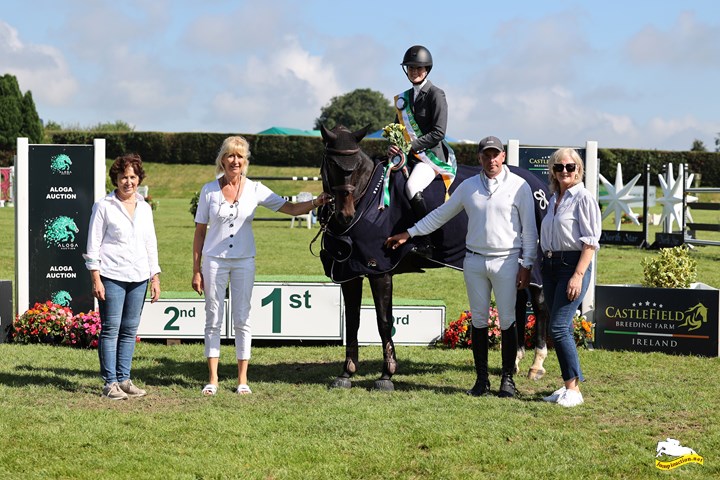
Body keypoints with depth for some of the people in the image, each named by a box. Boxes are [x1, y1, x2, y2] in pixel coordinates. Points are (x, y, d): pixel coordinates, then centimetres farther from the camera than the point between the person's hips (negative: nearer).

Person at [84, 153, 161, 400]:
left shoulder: (144, 208, 14)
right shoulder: (104, 206, -1)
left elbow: (151, 244, 18)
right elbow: (93, 244, -2)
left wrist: (155, 278, 13)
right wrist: (96, 279, -8)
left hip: (138, 278, 5)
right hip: (112, 276, -5)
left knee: (130, 330, 6)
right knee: (110, 329, -4)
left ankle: (124, 379, 13)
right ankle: (110, 382, -1)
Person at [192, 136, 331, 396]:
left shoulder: (255, 189, 0)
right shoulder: (209, 190, -1)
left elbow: (291, 209, -1)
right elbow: (200, 232, 2)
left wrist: (316, 202, -20)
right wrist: (196, 270, -1)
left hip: (244, 262, 1)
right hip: (214, 260, 0)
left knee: (242, 320, 3)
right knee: (213, 319, 3)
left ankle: (242, 379, 10)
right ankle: (213, 379, 9)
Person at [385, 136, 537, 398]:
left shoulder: (519, 186, -2)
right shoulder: (468, 186, 7)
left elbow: (529, 229, -2)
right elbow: (441, 214, 15)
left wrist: (526, 265, -6)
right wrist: (408, 233, 13)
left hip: (506, 261, -3)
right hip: (474, 261, 3)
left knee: (507, 320, 0)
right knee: (478, 320, 7)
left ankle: (507, 378, 9)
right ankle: (481, 379, 13)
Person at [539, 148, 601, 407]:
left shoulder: (583, 198, -8)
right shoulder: (554, 199, 15)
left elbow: (591, 241, -13)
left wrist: (578, 275, -19)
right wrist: (544, 267, 17)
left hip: (573, 265, -8)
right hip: (550, 266, 8)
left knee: (558, 328, -14)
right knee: (561, 329, 8)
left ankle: (574, 388, -9)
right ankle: (569, 384, 14)